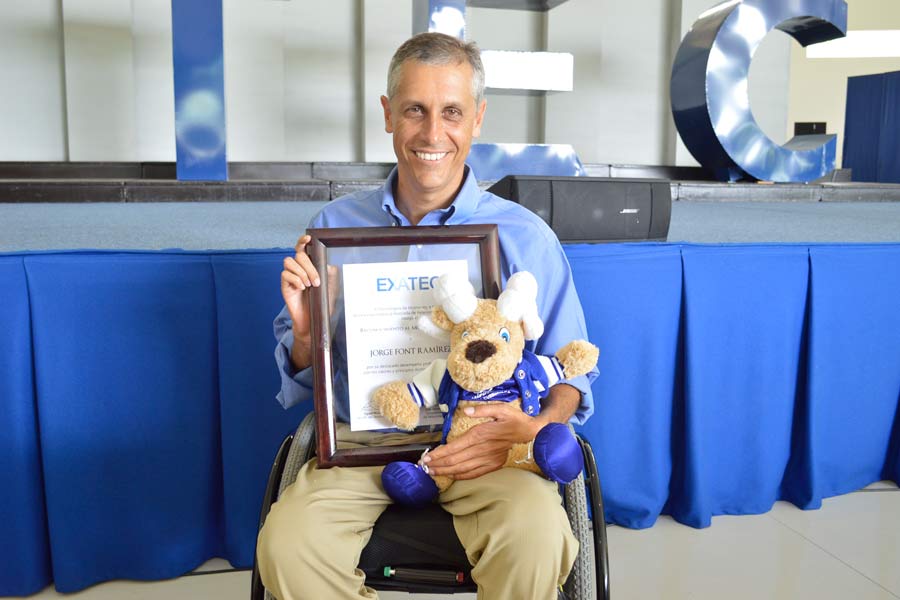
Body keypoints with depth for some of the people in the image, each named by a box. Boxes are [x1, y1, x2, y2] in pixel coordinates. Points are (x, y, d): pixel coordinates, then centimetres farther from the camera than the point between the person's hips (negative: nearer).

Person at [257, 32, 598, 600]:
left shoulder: (526, 236, 0)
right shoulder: (336, 225, 6)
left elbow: (572, 373, 7)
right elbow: (303, 382, 13)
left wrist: (537, 426, -15)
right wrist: (305, 332, -10)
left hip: (484, 443, -1)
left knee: (536, 537, -31)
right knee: (286, 543, -26)